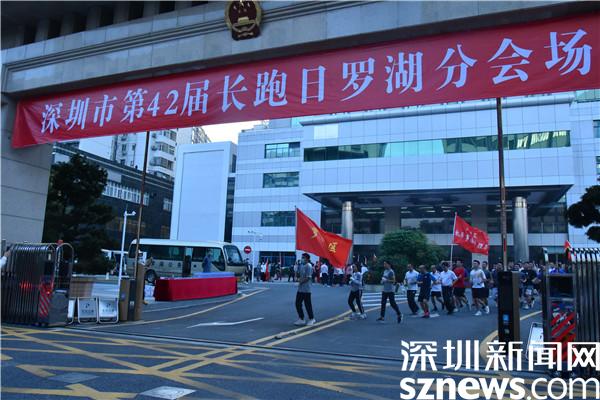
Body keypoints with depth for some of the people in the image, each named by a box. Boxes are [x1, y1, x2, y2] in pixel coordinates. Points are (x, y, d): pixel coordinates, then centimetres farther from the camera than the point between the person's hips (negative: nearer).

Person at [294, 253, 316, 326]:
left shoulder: (308, 266, -14)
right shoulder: (301, 265, 11)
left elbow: (308, 277, -18)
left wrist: (301, 281, -10)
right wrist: (298, 279, -1)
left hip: (306, 289, -8)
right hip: (300, 288, 8)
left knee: (307, 304, 1)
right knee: (298, 303, 8)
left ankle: (311, 319, 18)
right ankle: (301, 319, 19)